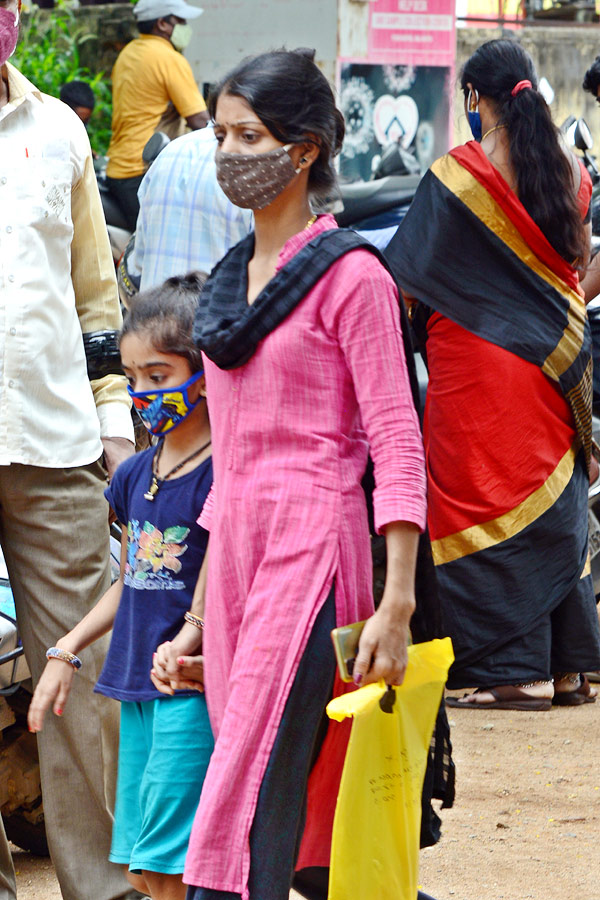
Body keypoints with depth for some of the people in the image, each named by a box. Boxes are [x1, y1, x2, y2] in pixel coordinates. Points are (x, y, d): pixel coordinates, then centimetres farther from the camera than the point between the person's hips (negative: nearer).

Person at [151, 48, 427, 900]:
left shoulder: (350, 276, -6)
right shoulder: (231, 279, 17)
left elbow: (398, 444, -10)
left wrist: (395, 605, -17)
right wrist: (198, 620, 19)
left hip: (312, 545, -8)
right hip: (237, 546, 8)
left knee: (247, 804, -15)